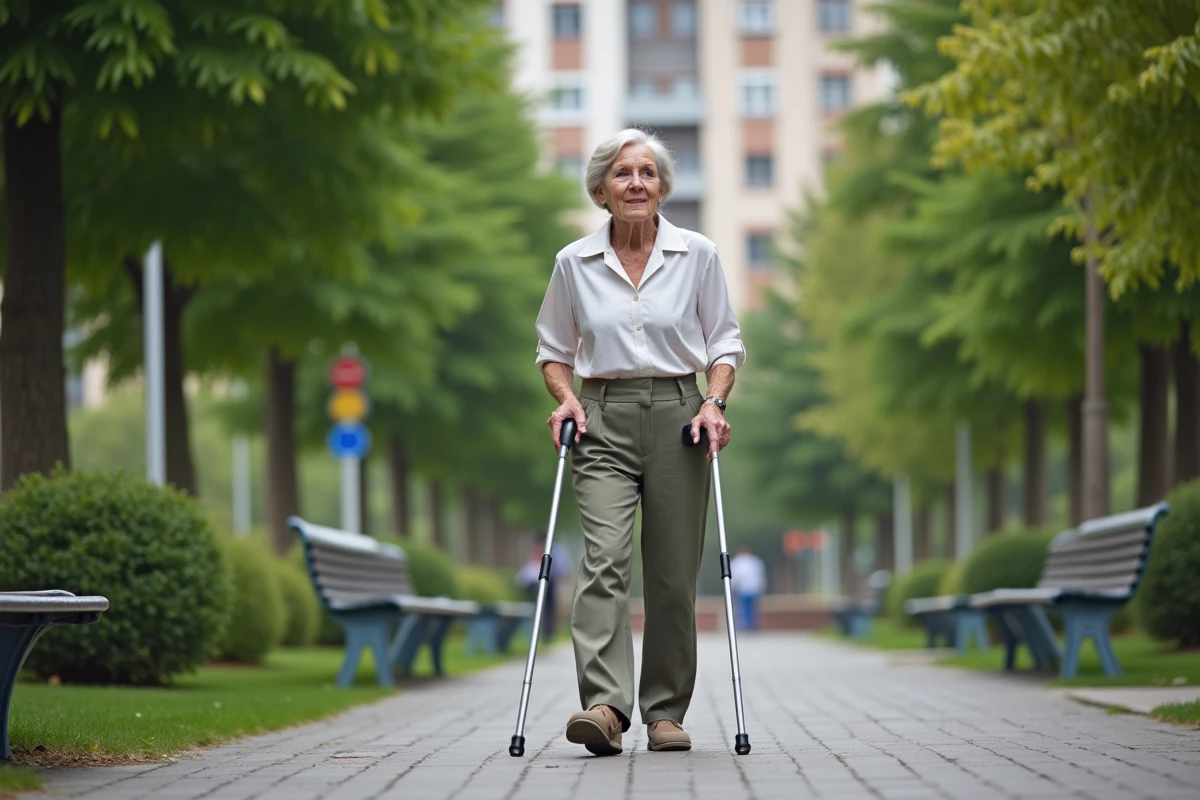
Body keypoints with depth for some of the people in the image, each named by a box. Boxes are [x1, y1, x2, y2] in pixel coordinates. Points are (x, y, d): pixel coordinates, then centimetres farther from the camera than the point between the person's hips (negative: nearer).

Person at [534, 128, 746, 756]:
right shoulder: (574, 263, 5)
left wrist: (714, 402, -7)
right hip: (603, 419, 0)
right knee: (604, 557, -18)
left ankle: (666, 713, 13)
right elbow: (554, 348, 15)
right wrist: (565, 398, -3)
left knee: (673, 573, 2)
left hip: (676, 413, 1)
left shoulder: (697, 255, 4)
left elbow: (724, 341, 9)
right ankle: (604, 707, -29)